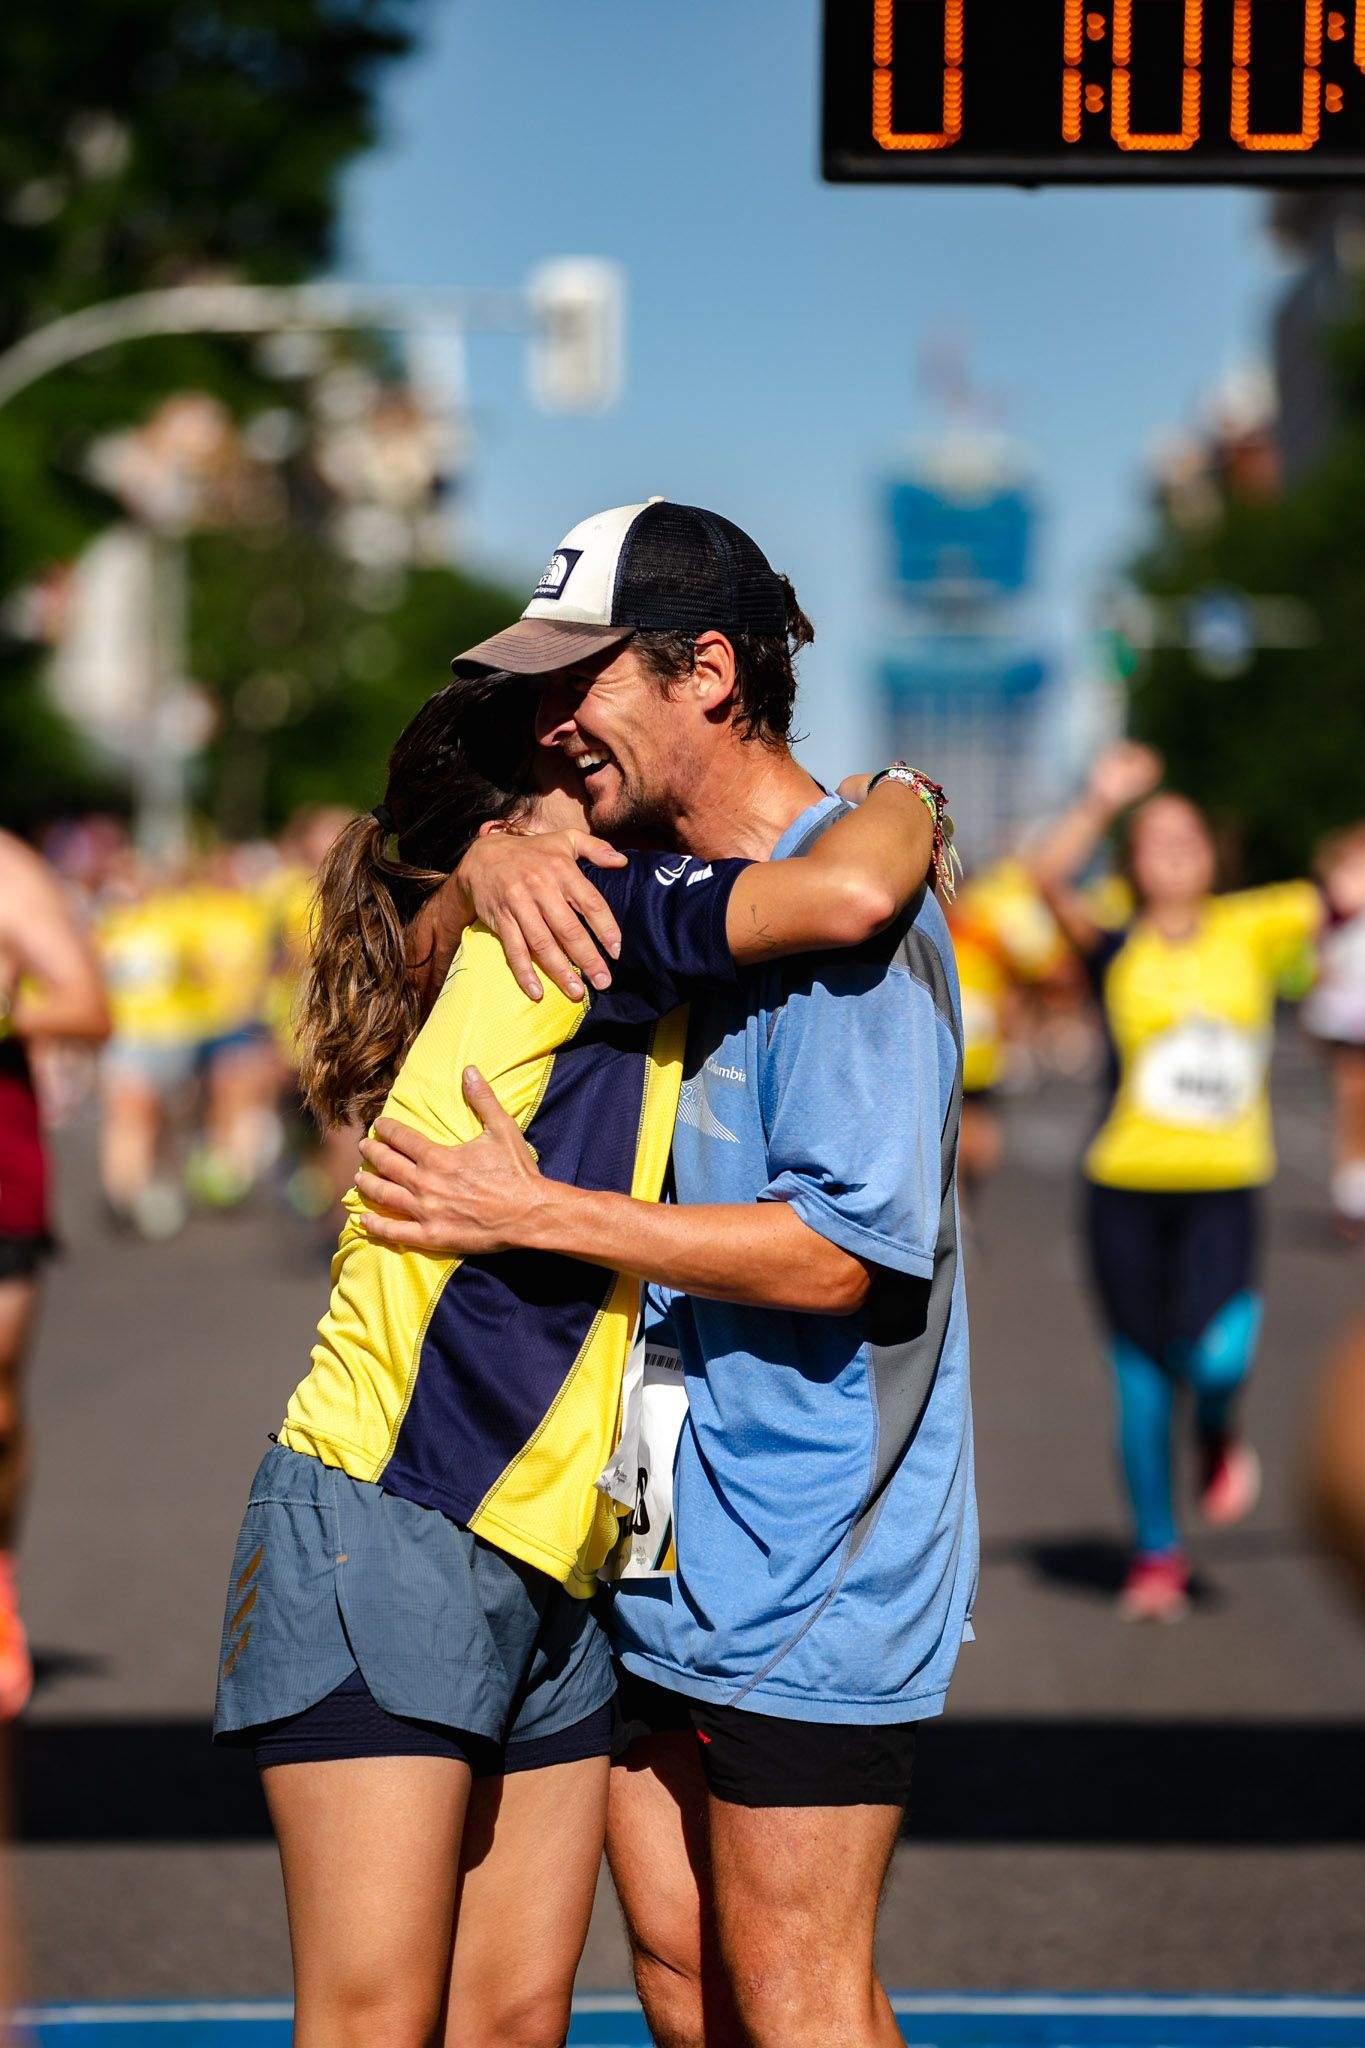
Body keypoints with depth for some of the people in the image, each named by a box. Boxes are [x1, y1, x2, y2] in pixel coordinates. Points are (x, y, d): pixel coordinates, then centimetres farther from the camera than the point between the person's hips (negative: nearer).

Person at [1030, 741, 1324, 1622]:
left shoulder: (1249, 931, 5)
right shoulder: (1117, 949, -1)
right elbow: (1051, 876, -18)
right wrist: (1102, 805, -26)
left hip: (1225, 1187, 0)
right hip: (1127, 1186, 0)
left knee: (1214, 1355, -22)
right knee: (1142, 1377, 6)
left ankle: (1221, 1438, 15)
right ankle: (1156, 1553, 25)